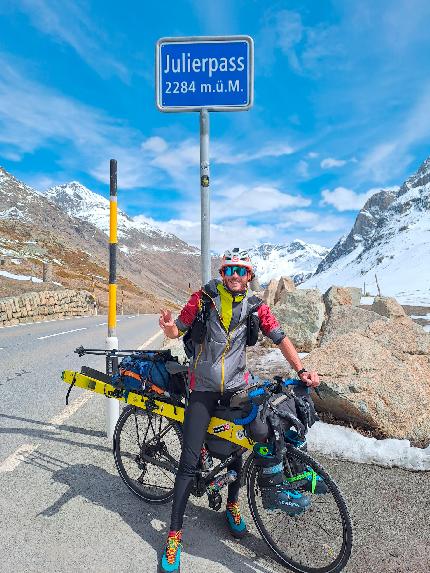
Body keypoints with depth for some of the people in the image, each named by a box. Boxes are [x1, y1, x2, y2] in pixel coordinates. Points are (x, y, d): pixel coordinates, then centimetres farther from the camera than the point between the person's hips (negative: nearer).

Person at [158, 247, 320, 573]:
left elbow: (280, 338, -4)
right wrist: (168, 326, -30)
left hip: (236, 386, 2)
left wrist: (301, 370, -15)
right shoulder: (205, 297, -8)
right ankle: (175, 534, 11)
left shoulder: (255, 307, -2)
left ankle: (232, 506, 41)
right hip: (203, 388, -2)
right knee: (190, 461, -3)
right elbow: (178, 331, -7)